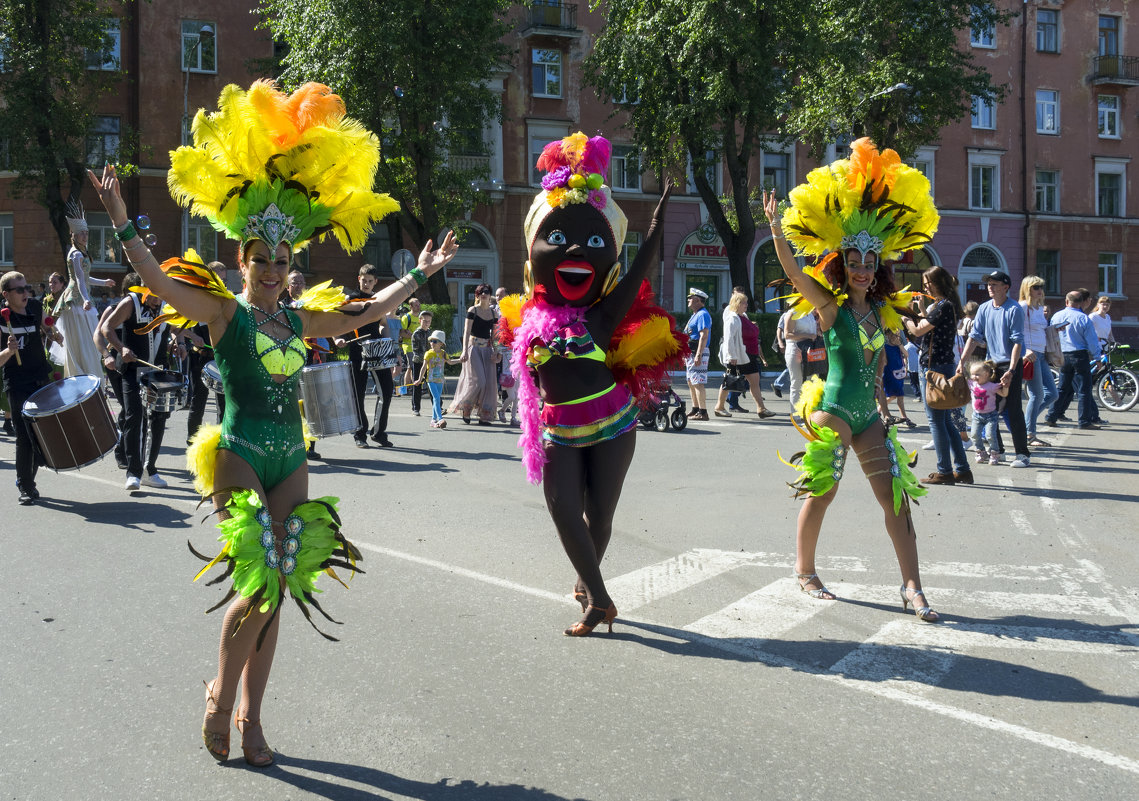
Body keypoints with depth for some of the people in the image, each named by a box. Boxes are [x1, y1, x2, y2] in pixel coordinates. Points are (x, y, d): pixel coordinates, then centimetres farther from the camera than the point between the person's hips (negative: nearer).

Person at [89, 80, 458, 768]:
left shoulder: (299, 320, 13)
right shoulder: (225, 313, -2)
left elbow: (368, 312, 24)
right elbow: (158, 281, -16)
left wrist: (422, 274, 29)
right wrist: (122, 221, -27)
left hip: (291, 458, 5)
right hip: (242, 455, -5)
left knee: (275, 592, 6)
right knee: (258, 586, -14)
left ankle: (251, 717, 18)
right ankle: (222, 693, 13)